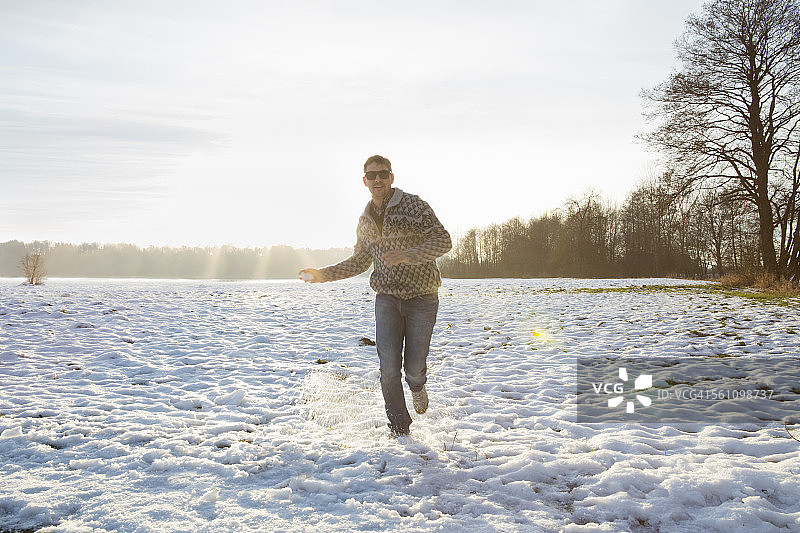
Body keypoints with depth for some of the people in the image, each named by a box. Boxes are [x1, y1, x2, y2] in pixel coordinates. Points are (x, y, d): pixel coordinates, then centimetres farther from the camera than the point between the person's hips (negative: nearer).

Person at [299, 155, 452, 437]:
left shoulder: (414, 205, -8)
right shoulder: (364, 222, 9)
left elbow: (443, 240, -15)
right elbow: (359, 262, 20)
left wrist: (409, 254, -30)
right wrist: (324, 274, 9)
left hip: (422, 298, -3)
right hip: (387, 298, 3)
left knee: (414, 367, 0)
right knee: (389, 367, -7)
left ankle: (417, 385, 40)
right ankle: (399, 429, 12)